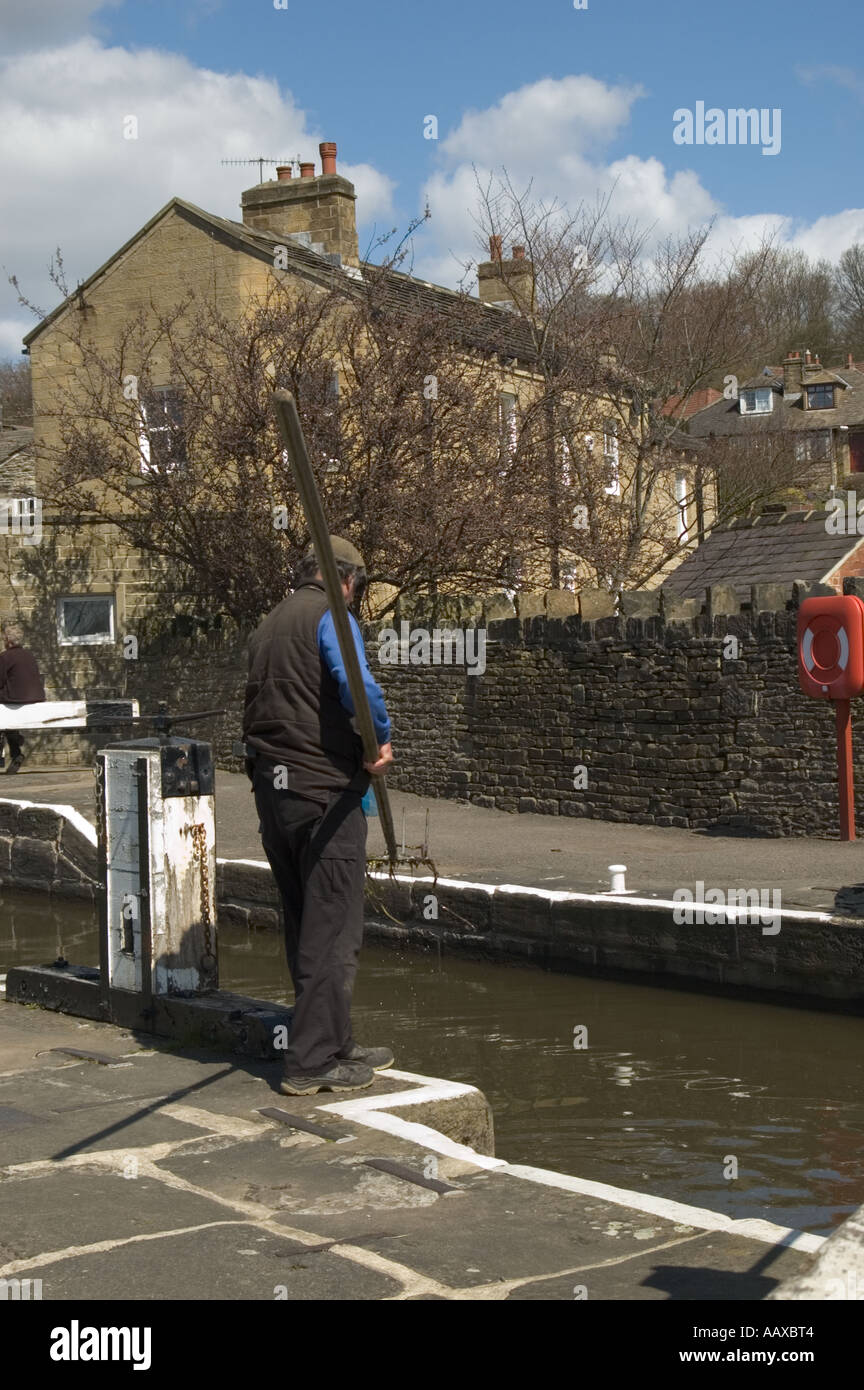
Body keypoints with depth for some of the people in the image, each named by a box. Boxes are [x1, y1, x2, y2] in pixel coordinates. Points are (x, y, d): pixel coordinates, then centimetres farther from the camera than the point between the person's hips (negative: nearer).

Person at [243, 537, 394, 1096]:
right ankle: (312, 1061, -1)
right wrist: (381, 740, -9)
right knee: (334, 929, -3)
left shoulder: (267, 626, 19)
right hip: (324, 789, -8)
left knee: (306, 926, 15)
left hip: (271, 790, 8)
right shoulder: (331, 615, -7)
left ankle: (336, 1044, 24)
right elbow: (356, 684, -24)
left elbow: (260, 704, 18)